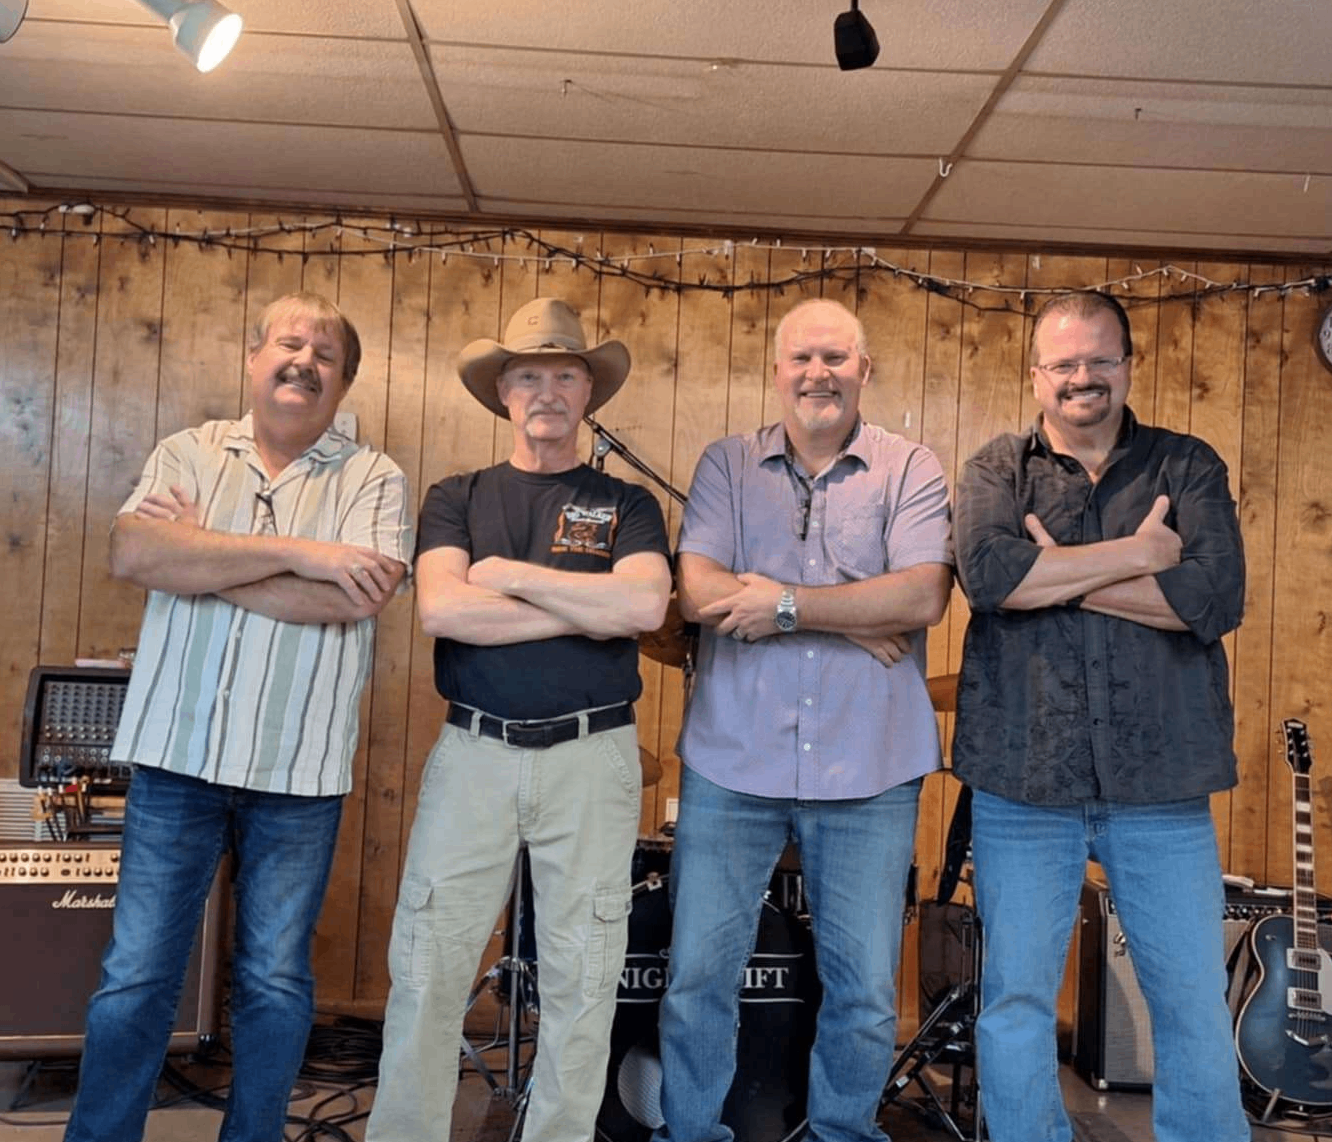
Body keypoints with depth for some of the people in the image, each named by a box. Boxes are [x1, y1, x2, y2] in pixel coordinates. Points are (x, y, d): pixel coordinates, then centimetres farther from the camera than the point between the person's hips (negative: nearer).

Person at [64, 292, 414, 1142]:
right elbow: (133, 553, -11)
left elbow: (355, 597, -17)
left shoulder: (374, 479, 0)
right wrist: (293, 551, -16)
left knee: (276, 981, 11)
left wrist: (196, 556, -9)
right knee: (136, 975, 9)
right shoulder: (189, 453, 7)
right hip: (176, 752, 2)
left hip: (299, 767, -1)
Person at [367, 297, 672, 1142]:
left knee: (581, 973, 6)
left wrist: (509, 573, -9)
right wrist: (586, 612, -11)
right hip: (474, 752, 1)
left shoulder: (626, 505, 7)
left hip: (592, 756, 0)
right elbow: (442, 608, -10)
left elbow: (644, 606, -13)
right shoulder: (457, 498, 9)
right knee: (428, 965, 4)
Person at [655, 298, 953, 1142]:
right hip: (733, 762, 1)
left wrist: (785, 604, -15)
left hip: (867, 773, 0)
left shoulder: (911, 470, 3)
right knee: (699, 977, 9)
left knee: (866, 992, 10)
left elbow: (924, 597, -12)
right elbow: (699, 591, -8)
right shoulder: (728, 465, 6)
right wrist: (855, 618, -12)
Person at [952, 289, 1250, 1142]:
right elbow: (987, 572, -17)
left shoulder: (1188, 465, 5)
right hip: (1022, 784, 0)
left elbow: (1217, 596, -12)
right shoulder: (999, 469, 4)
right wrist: (1137, 551, -13)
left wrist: (1055, 572, -13)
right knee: (1015, 1003, 10)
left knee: (1197, 1006, 10)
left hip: (1161, 786, 0)